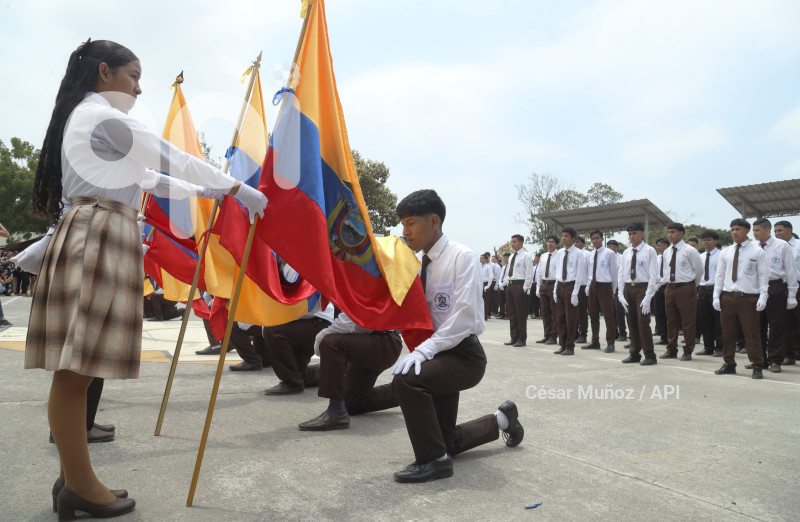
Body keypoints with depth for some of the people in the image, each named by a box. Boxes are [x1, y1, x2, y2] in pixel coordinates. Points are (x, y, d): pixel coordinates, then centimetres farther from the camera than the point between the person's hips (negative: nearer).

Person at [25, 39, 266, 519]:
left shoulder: (84, 117, 26)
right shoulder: (102, 116, -5)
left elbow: (140, 175, 27)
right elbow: (172, 158, -6)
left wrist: (203, 193, 27)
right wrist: (236, 189, 1)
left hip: (96, 236, 10)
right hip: (98, 238, -10)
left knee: (76, 370, 9)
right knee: (75, 369, -5)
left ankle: (73, 478, 17)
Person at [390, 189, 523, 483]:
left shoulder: (461, 257, -15)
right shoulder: (415, 262, 4)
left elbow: (464, 317, -24)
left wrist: (424, 350, -30)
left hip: (464, 355, -8)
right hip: (438, 356, 8)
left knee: (406, 379, -33)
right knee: (446, 441, 15)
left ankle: (435, 460, -14)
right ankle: (501, 420, 40)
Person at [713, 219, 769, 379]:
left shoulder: (757, 252, 1)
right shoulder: (725, 253, 11)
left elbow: (763, 276, -1)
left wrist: (763, 297, -10)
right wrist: (716, 296, 6)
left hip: (748, 298, -3)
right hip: (727, 298, 4)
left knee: (752, 334, 0)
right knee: (727, 333, 8)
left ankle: (757, 366, 10)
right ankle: (729, 364, 19)